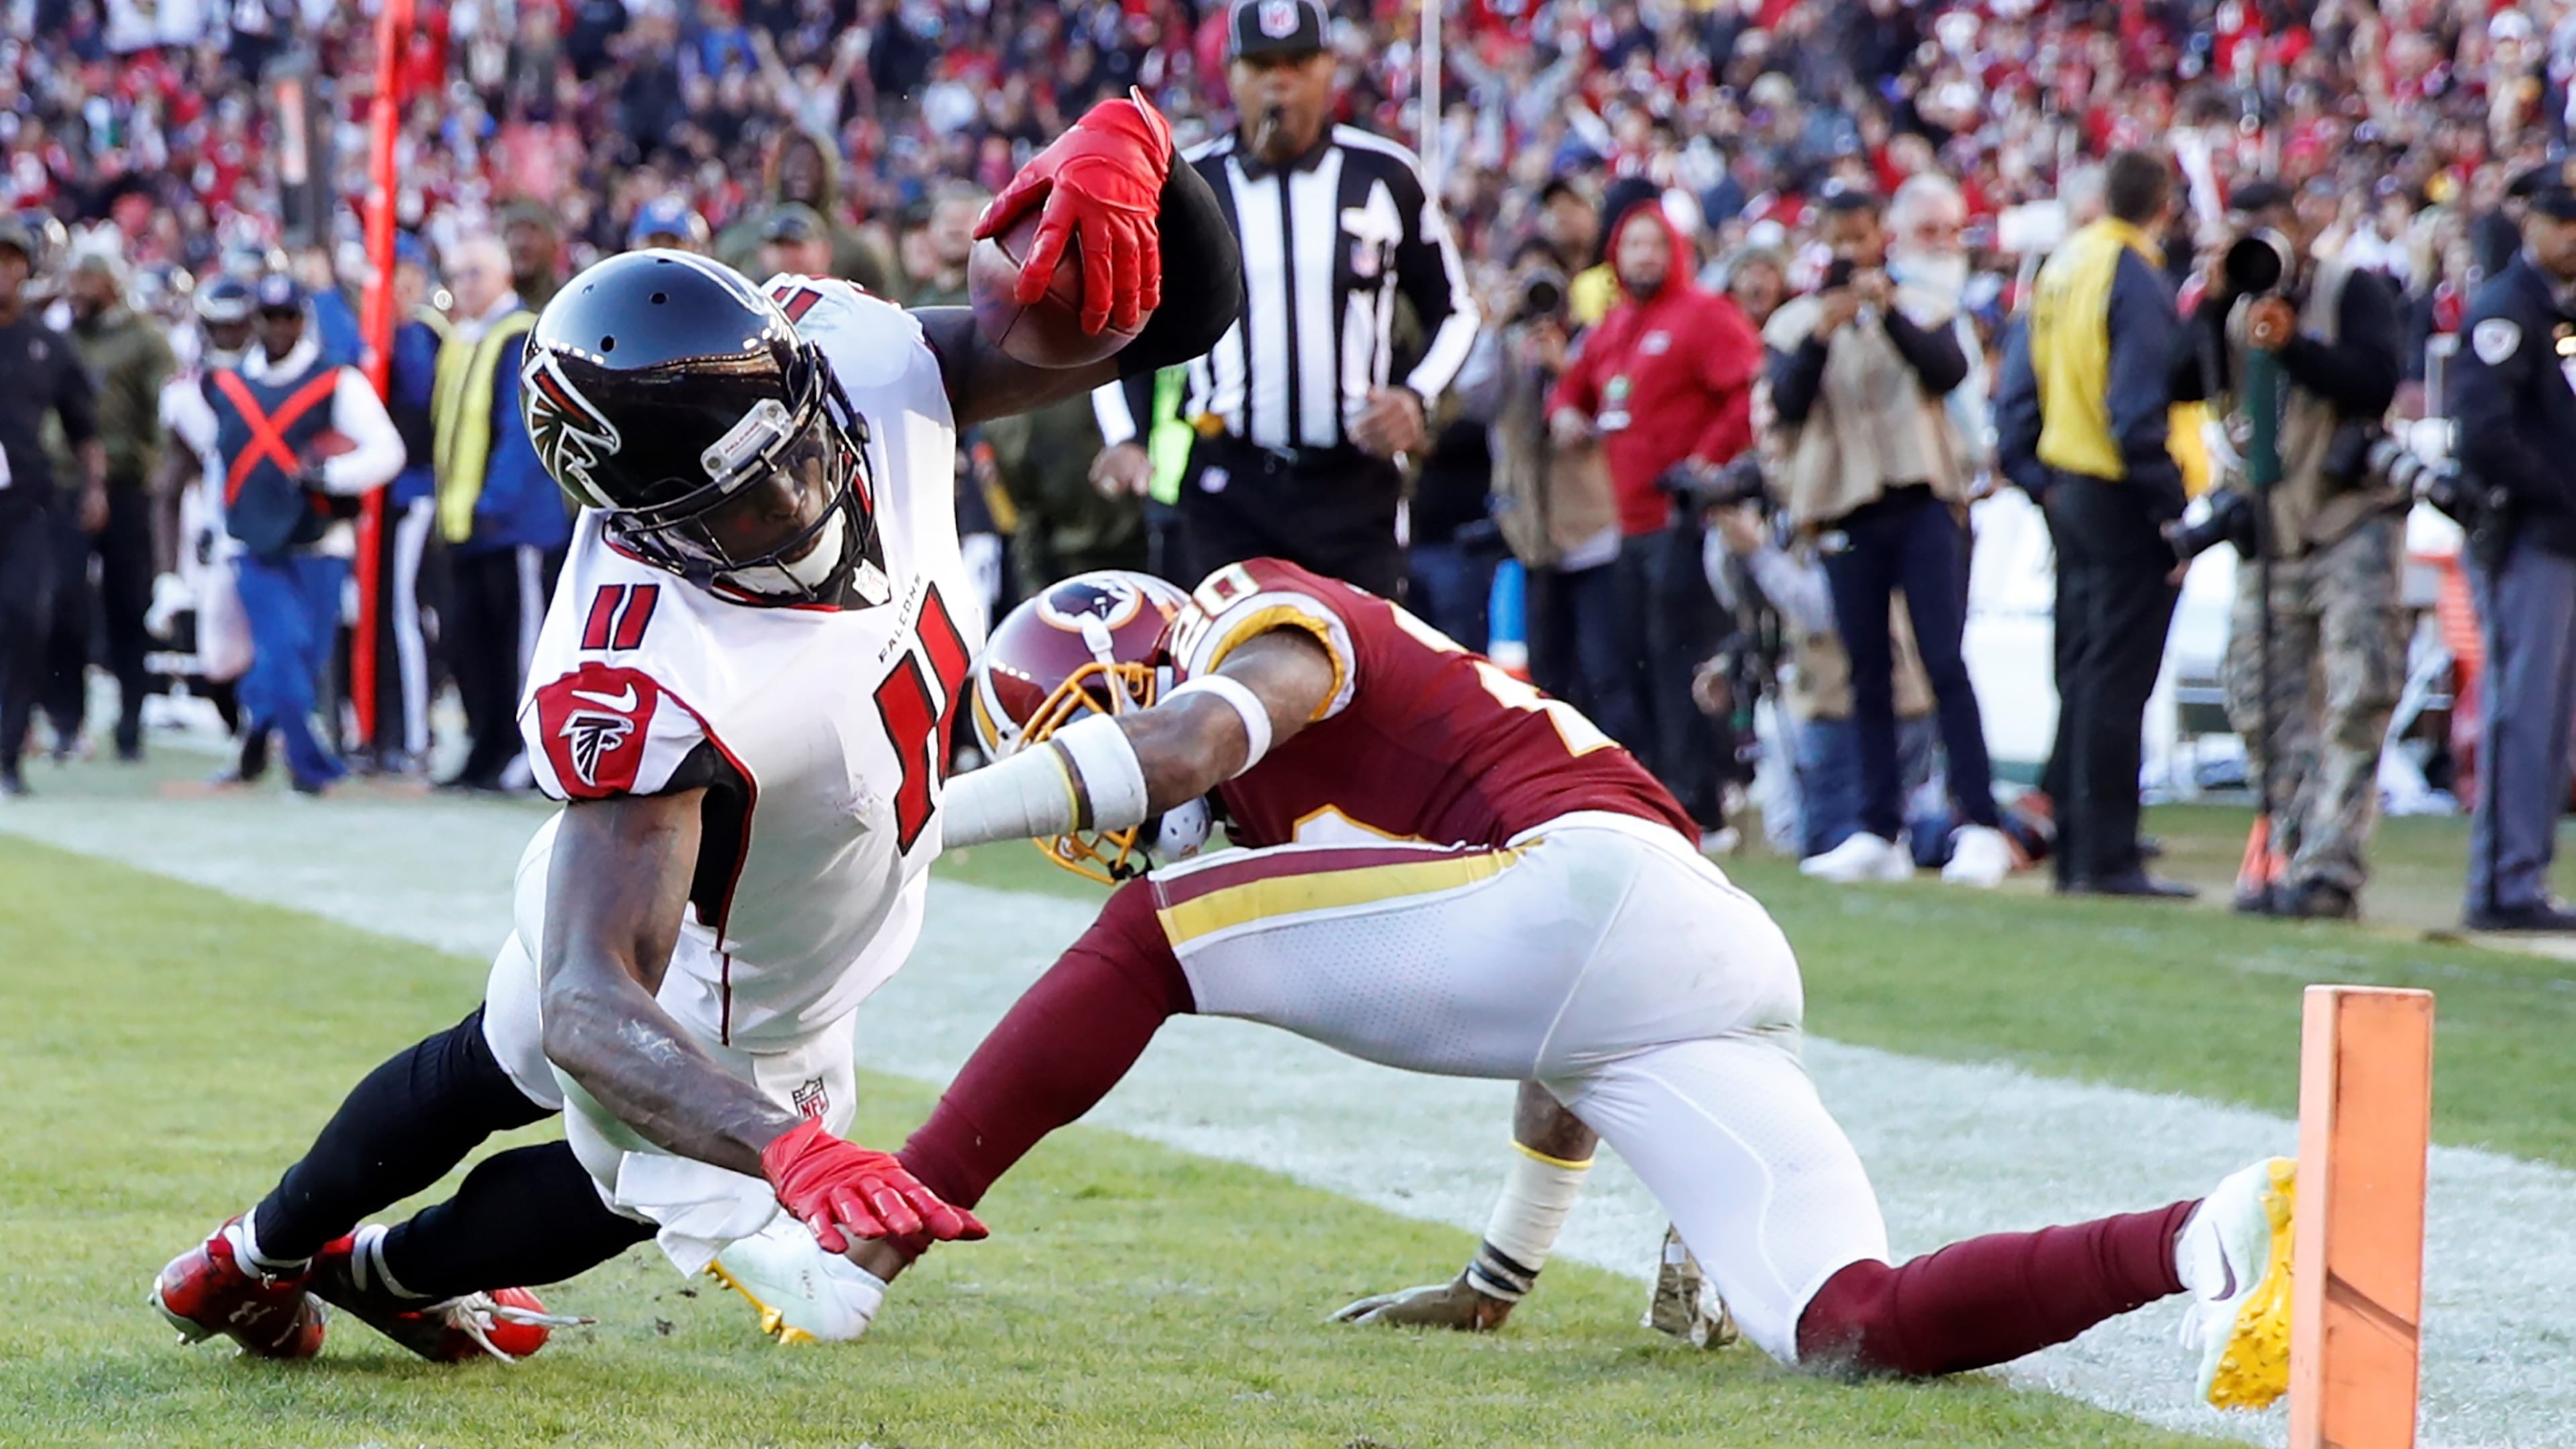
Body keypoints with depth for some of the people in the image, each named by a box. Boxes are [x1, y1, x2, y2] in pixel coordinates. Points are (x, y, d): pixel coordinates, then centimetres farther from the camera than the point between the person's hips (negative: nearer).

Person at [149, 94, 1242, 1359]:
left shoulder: (855, 357, -30)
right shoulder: (640, 685, -48)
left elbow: (1157, 313, -25)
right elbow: (593, 1009, -51)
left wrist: (1120, 146, -48)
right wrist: (796, 1153, -68)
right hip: (720, 1024, -7)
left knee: (481, 1079, 34)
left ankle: (255, 1257, 64)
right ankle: (385, 1269, 52)